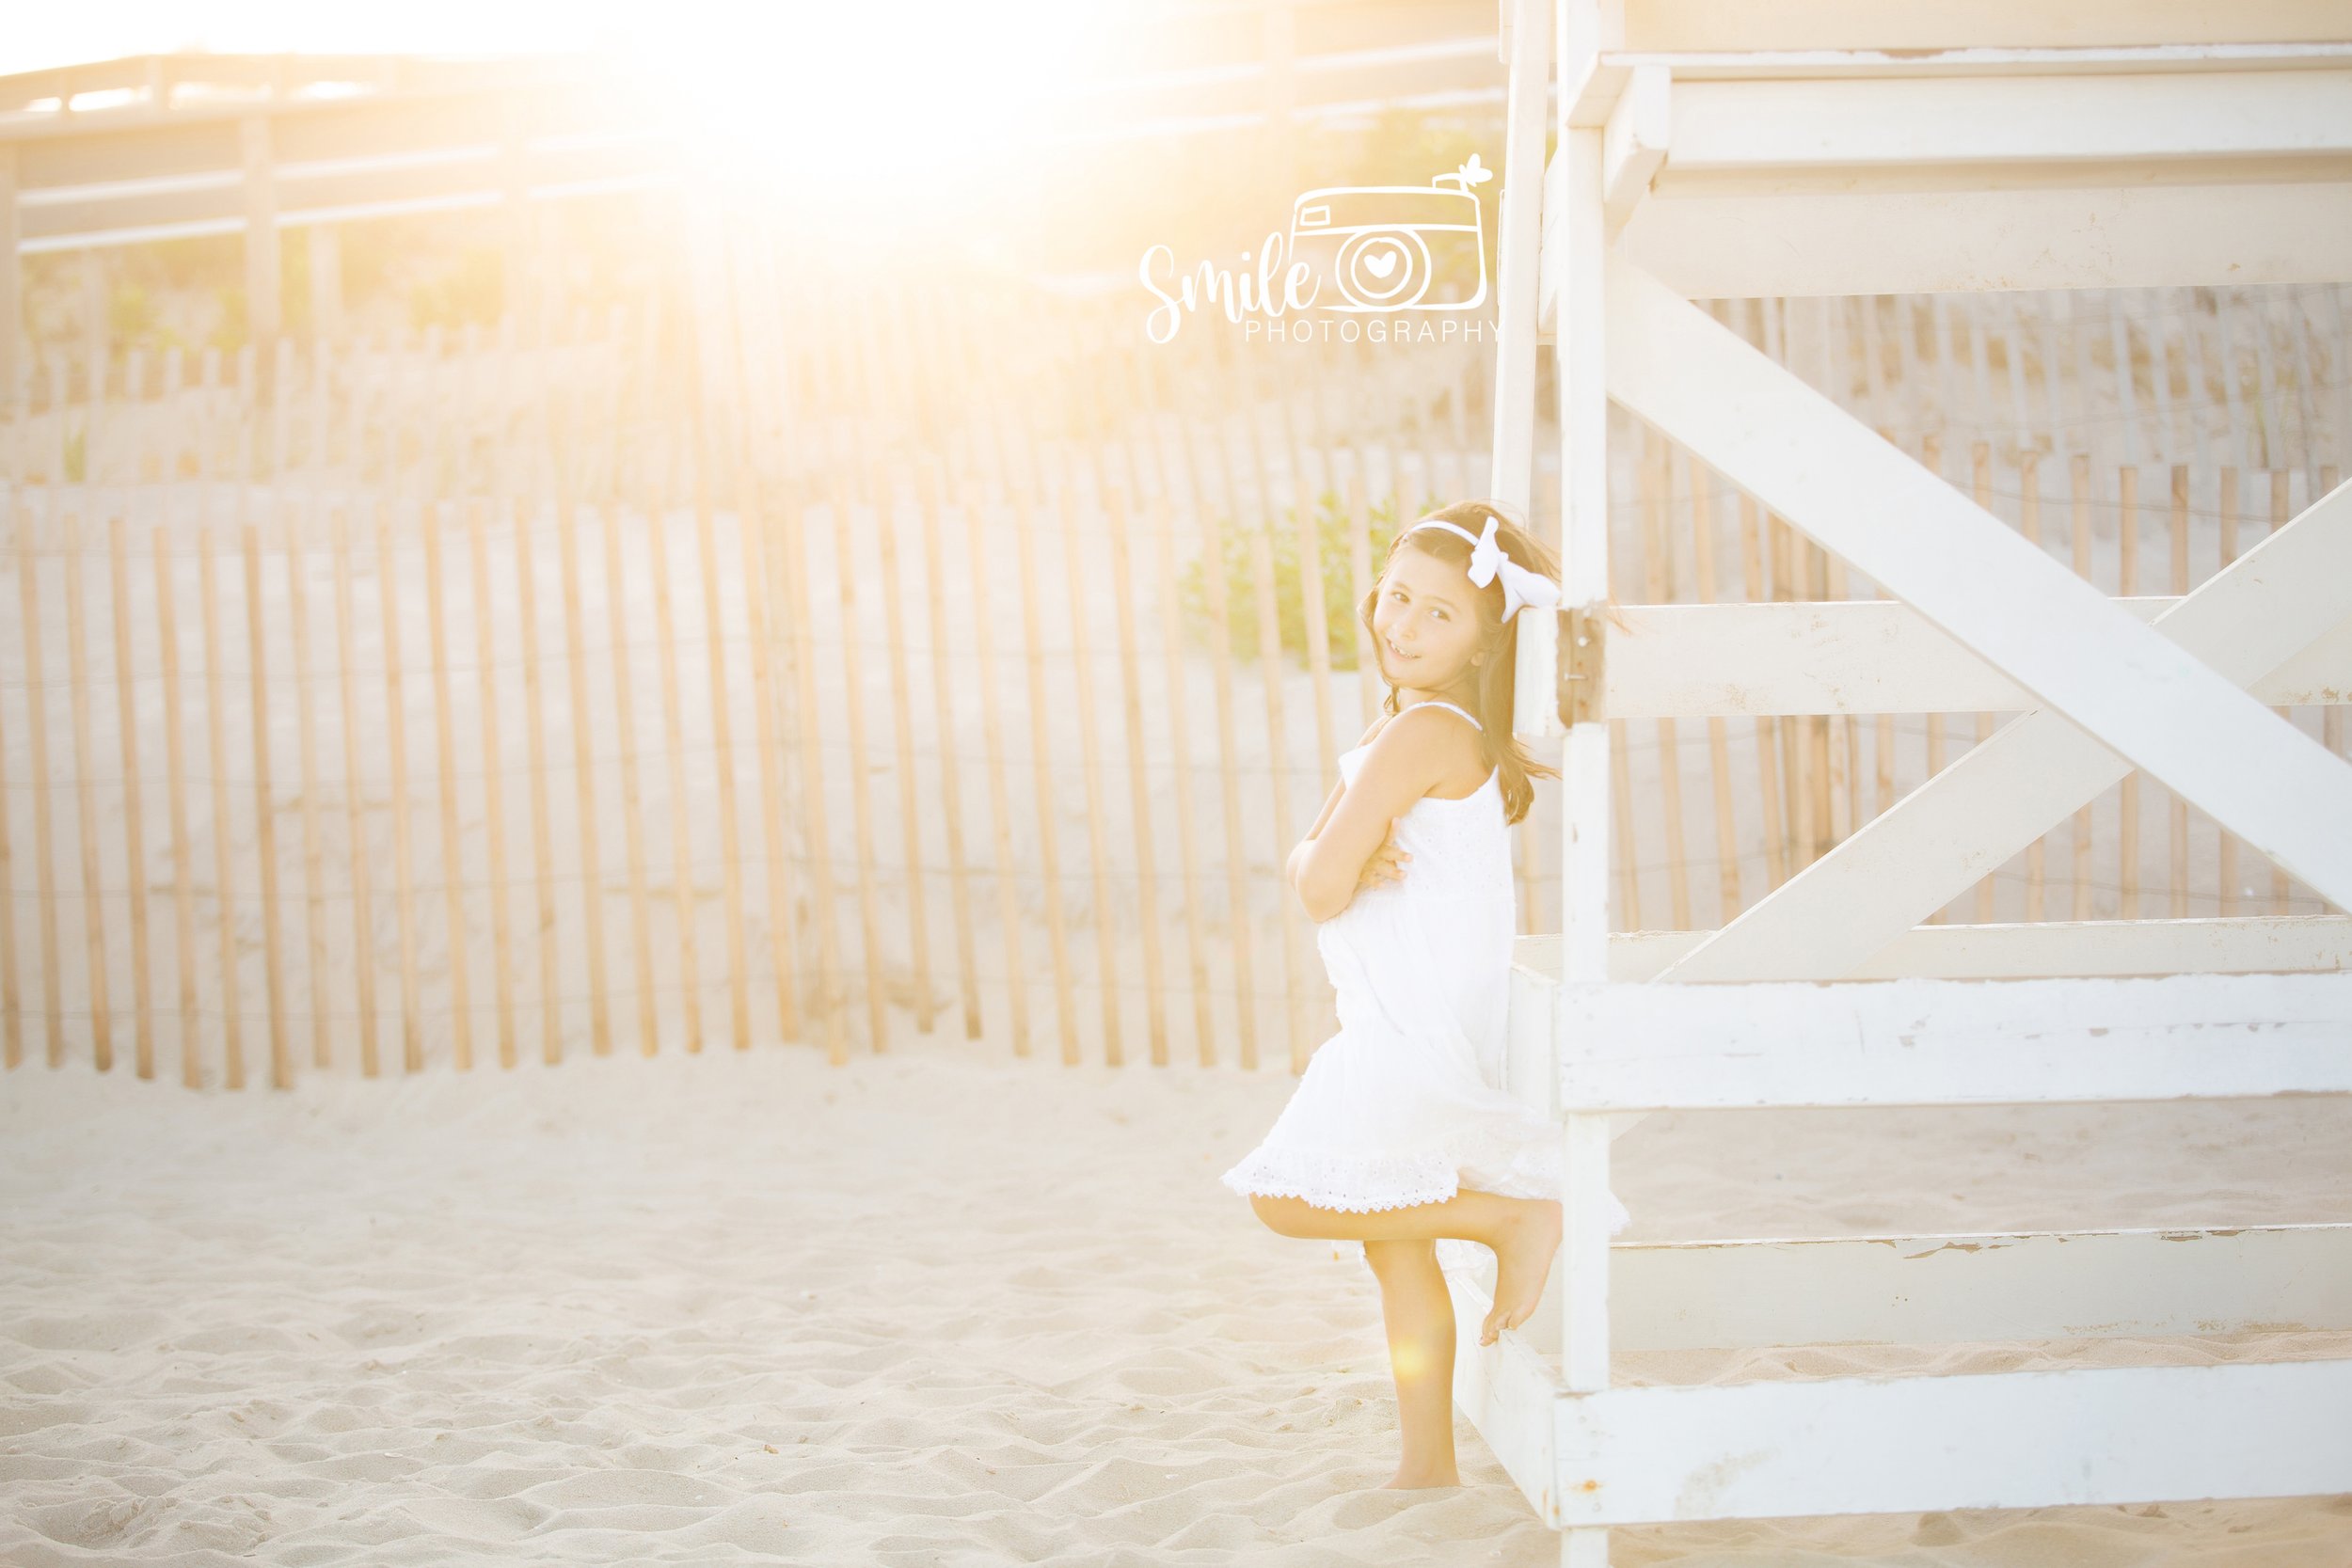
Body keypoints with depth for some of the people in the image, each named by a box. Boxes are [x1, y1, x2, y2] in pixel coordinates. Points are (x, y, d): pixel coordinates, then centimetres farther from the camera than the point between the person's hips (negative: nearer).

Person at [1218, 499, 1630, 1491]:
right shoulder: (1400, 723, 14)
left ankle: (1513, 1215, -7)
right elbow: (1307, 862, 13)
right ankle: (1429, 1465, 21)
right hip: (1395, 1028, 10)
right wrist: (1337, 858, -9)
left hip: (1418, 1028, -10)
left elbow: (1321, 890, -21)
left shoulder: (1418, 734, -18)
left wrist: (1335, 869, 1)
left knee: (1289, 1198, -12)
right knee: (1393, 1246, 14)